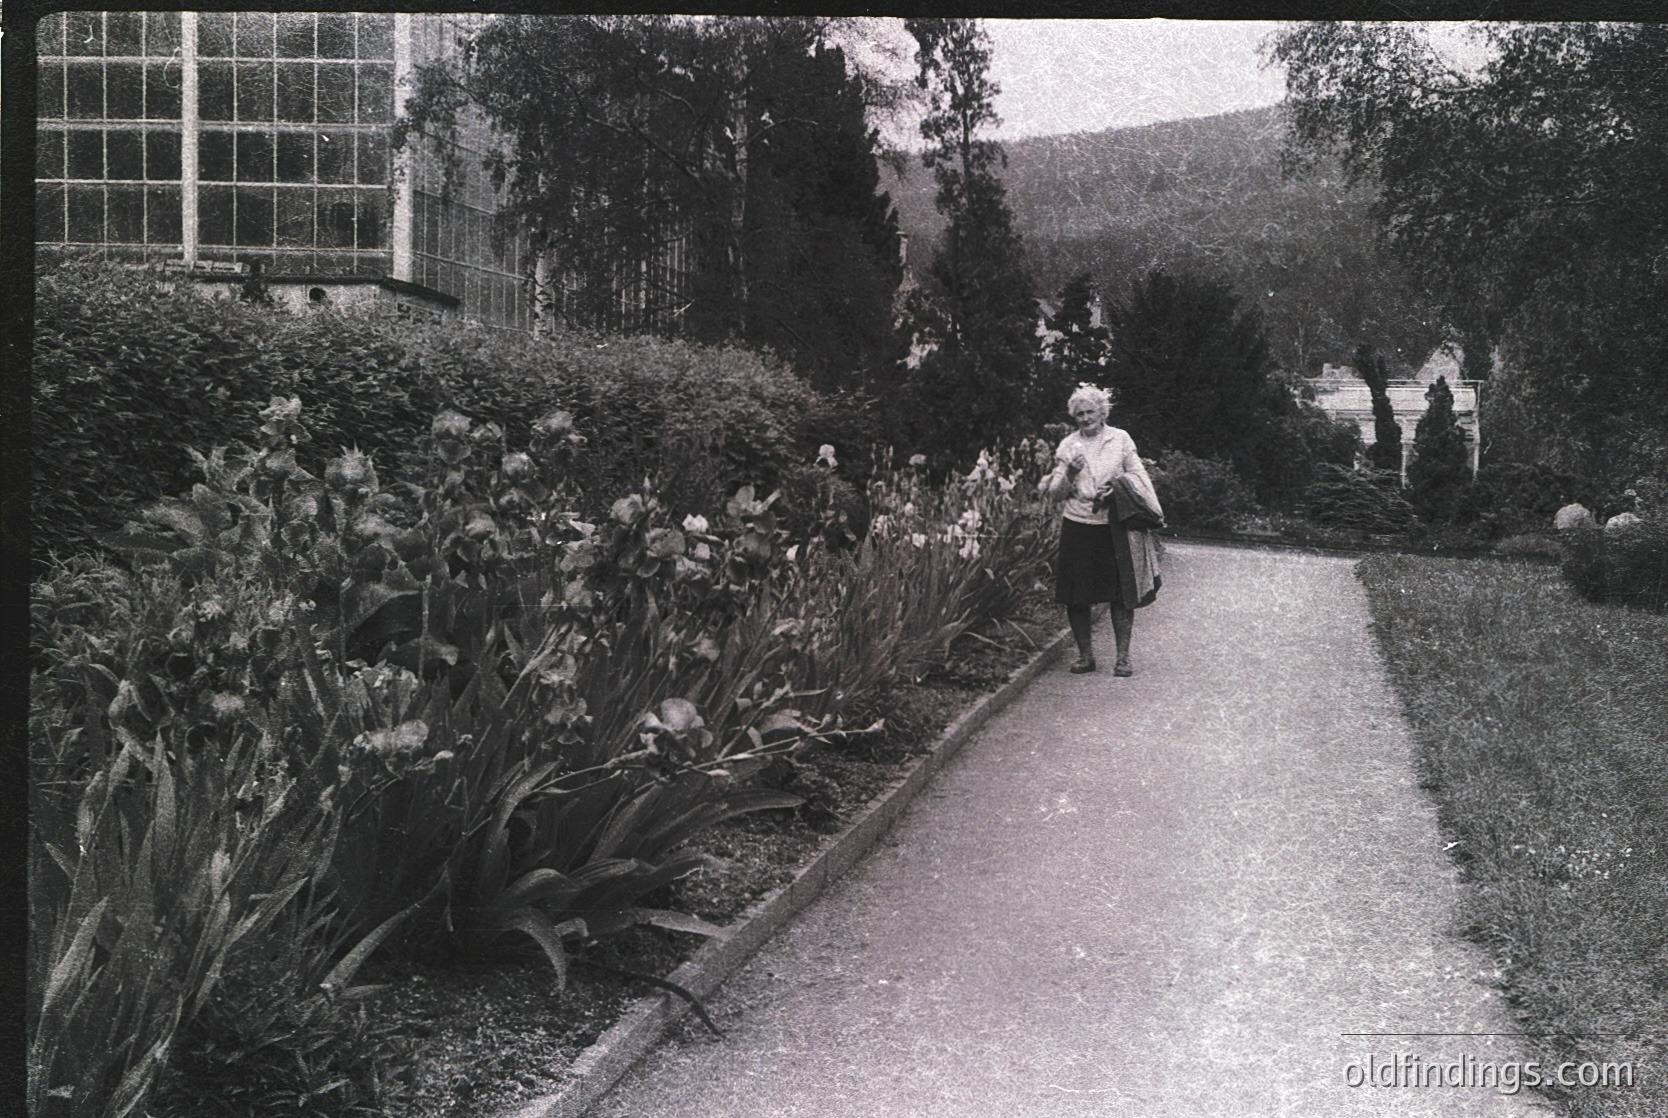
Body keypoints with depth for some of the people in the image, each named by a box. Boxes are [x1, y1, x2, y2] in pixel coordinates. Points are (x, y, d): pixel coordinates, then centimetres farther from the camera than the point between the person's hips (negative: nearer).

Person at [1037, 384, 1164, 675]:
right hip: (1078, 525, 1)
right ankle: (1085, 655, 14)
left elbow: (1138, 475, 8)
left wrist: (1116, 487, -10)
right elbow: (1056, 490, 7)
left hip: (1115, 526, -1)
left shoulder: (1120, 439, 6)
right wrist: (1069, 474, -13)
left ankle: (1123, 657, 6)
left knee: (1122, 592, -2)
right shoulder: (1068, 445, 9)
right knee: (1077, 596, 2)